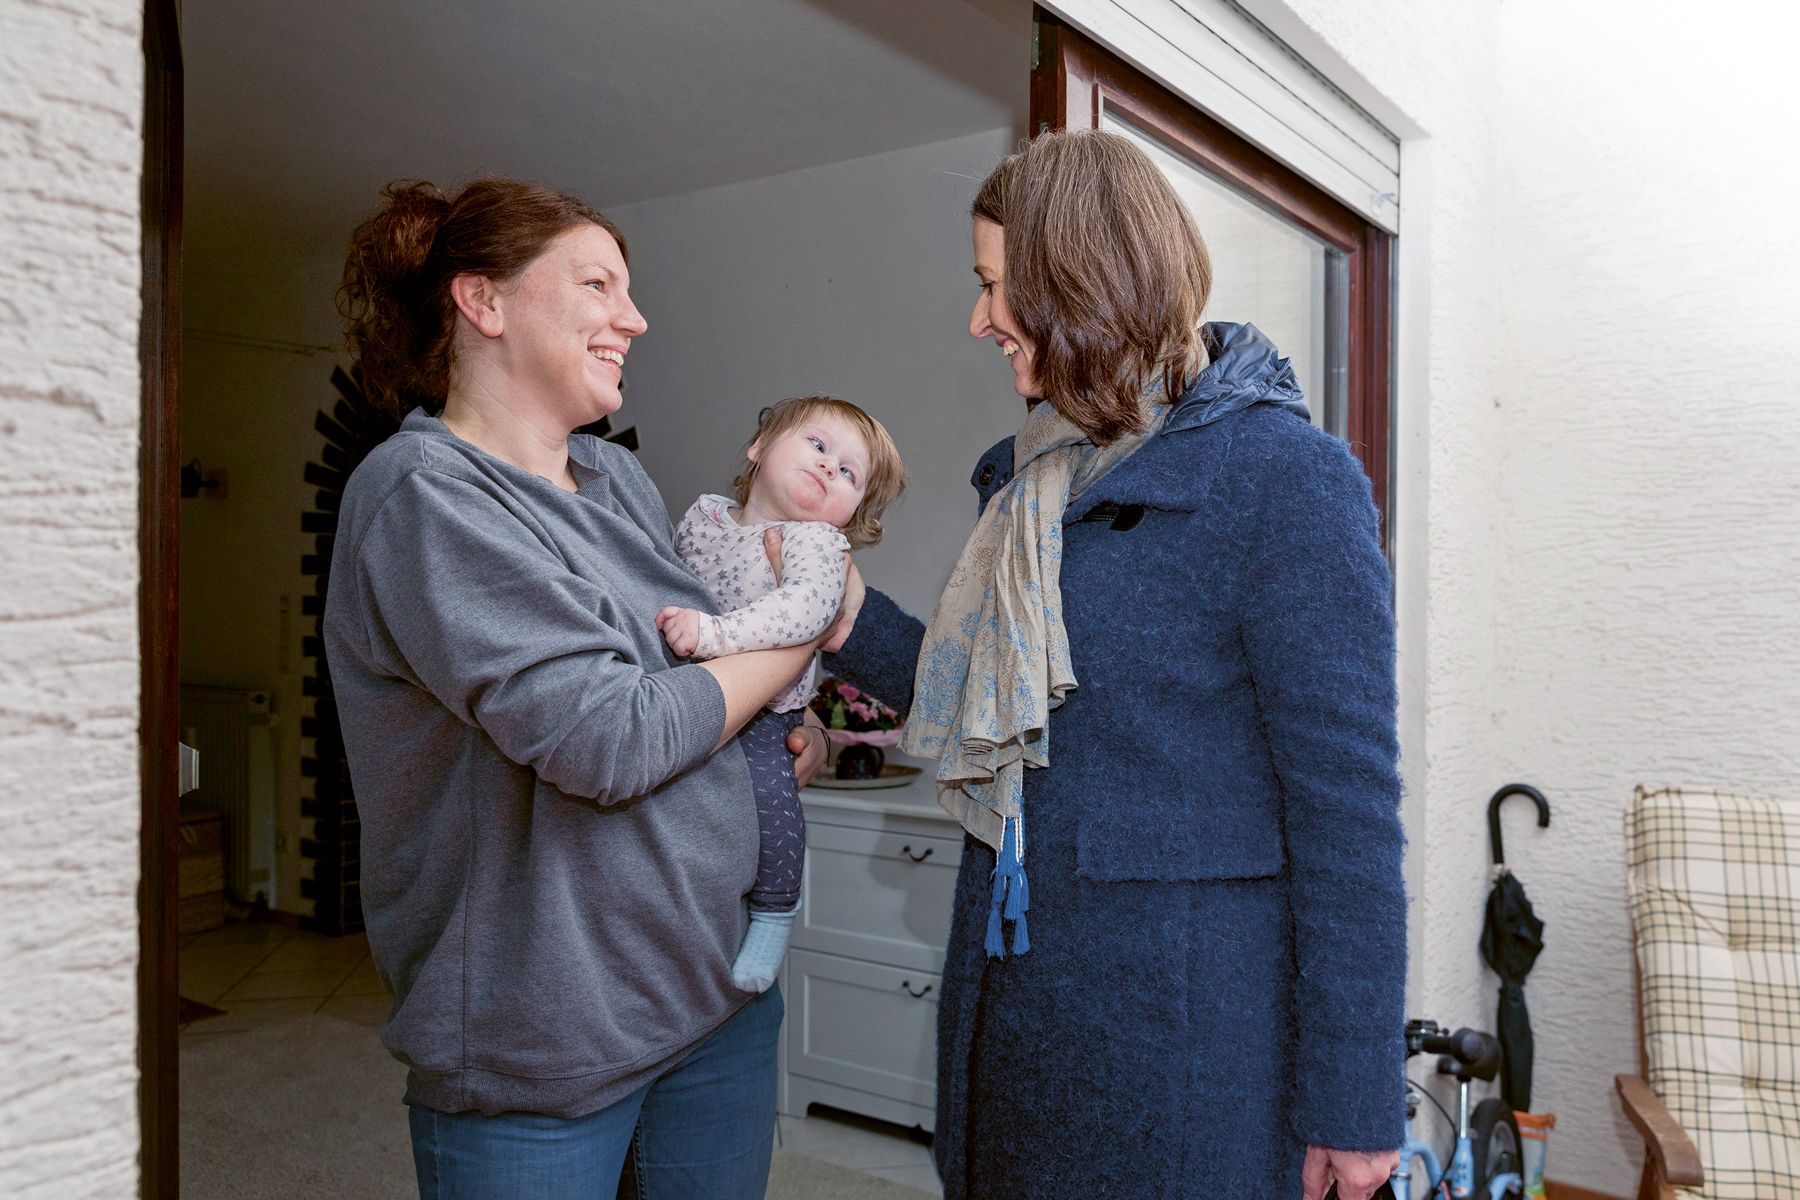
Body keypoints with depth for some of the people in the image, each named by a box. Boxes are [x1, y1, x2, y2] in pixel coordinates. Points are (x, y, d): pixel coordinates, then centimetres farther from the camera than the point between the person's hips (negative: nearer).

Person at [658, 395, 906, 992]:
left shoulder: (815, 542, -11)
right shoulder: (704, 514, 7)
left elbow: (807, 604, -32)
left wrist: (716, 632, -40)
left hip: (762, 707, -5)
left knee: (766, 791, -25)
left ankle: (775, 909, 0)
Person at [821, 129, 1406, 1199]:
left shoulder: (1286, 477, -16)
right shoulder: (1039, 473, 8)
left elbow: (1347, 797, -18)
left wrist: (1352, 1099, -16)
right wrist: (851, 617, 2)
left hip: (1185, 1020, -7)